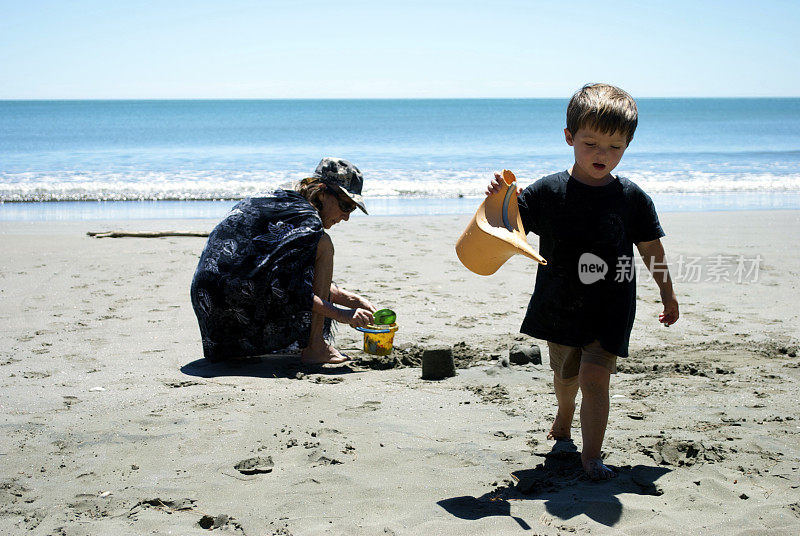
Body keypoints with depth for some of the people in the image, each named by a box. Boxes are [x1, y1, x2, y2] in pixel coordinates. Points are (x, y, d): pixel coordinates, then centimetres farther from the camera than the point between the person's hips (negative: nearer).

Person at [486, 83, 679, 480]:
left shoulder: (632, 198, -7)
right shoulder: (547, 192, -9)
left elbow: (651, 249, 5)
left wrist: (668, 295, 14)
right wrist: (498, 201, -27)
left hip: (610, 310, -1)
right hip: (559, 306, 2)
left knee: (595, 377, -12)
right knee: (565, 373, 20)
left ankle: (591, 455, -1)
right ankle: (564, 418, 50)